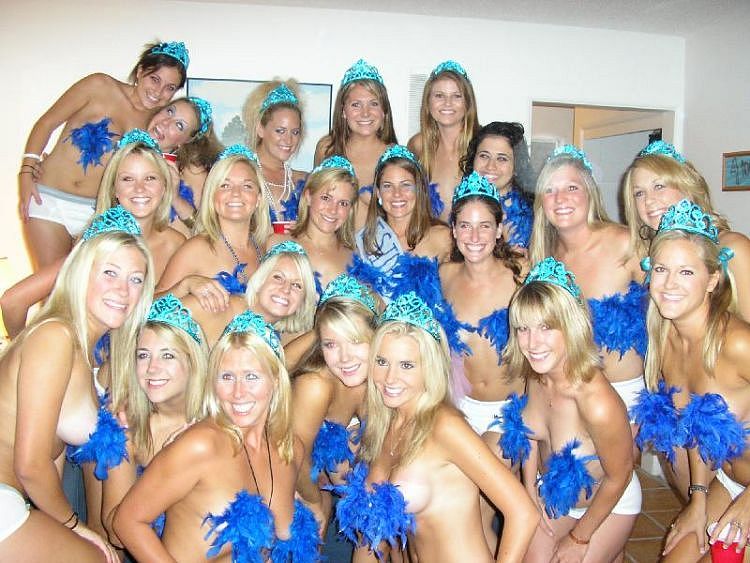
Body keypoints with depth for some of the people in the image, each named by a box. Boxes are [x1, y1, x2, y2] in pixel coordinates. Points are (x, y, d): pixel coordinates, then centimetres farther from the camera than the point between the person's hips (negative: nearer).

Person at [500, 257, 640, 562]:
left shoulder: (597, 402, -38)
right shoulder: (534, 372, -20)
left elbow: (618, 476, -21)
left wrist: (579, 538, -10)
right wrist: (529, 490, 3)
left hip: (609, 503, -5)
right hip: (552, 493, 5)